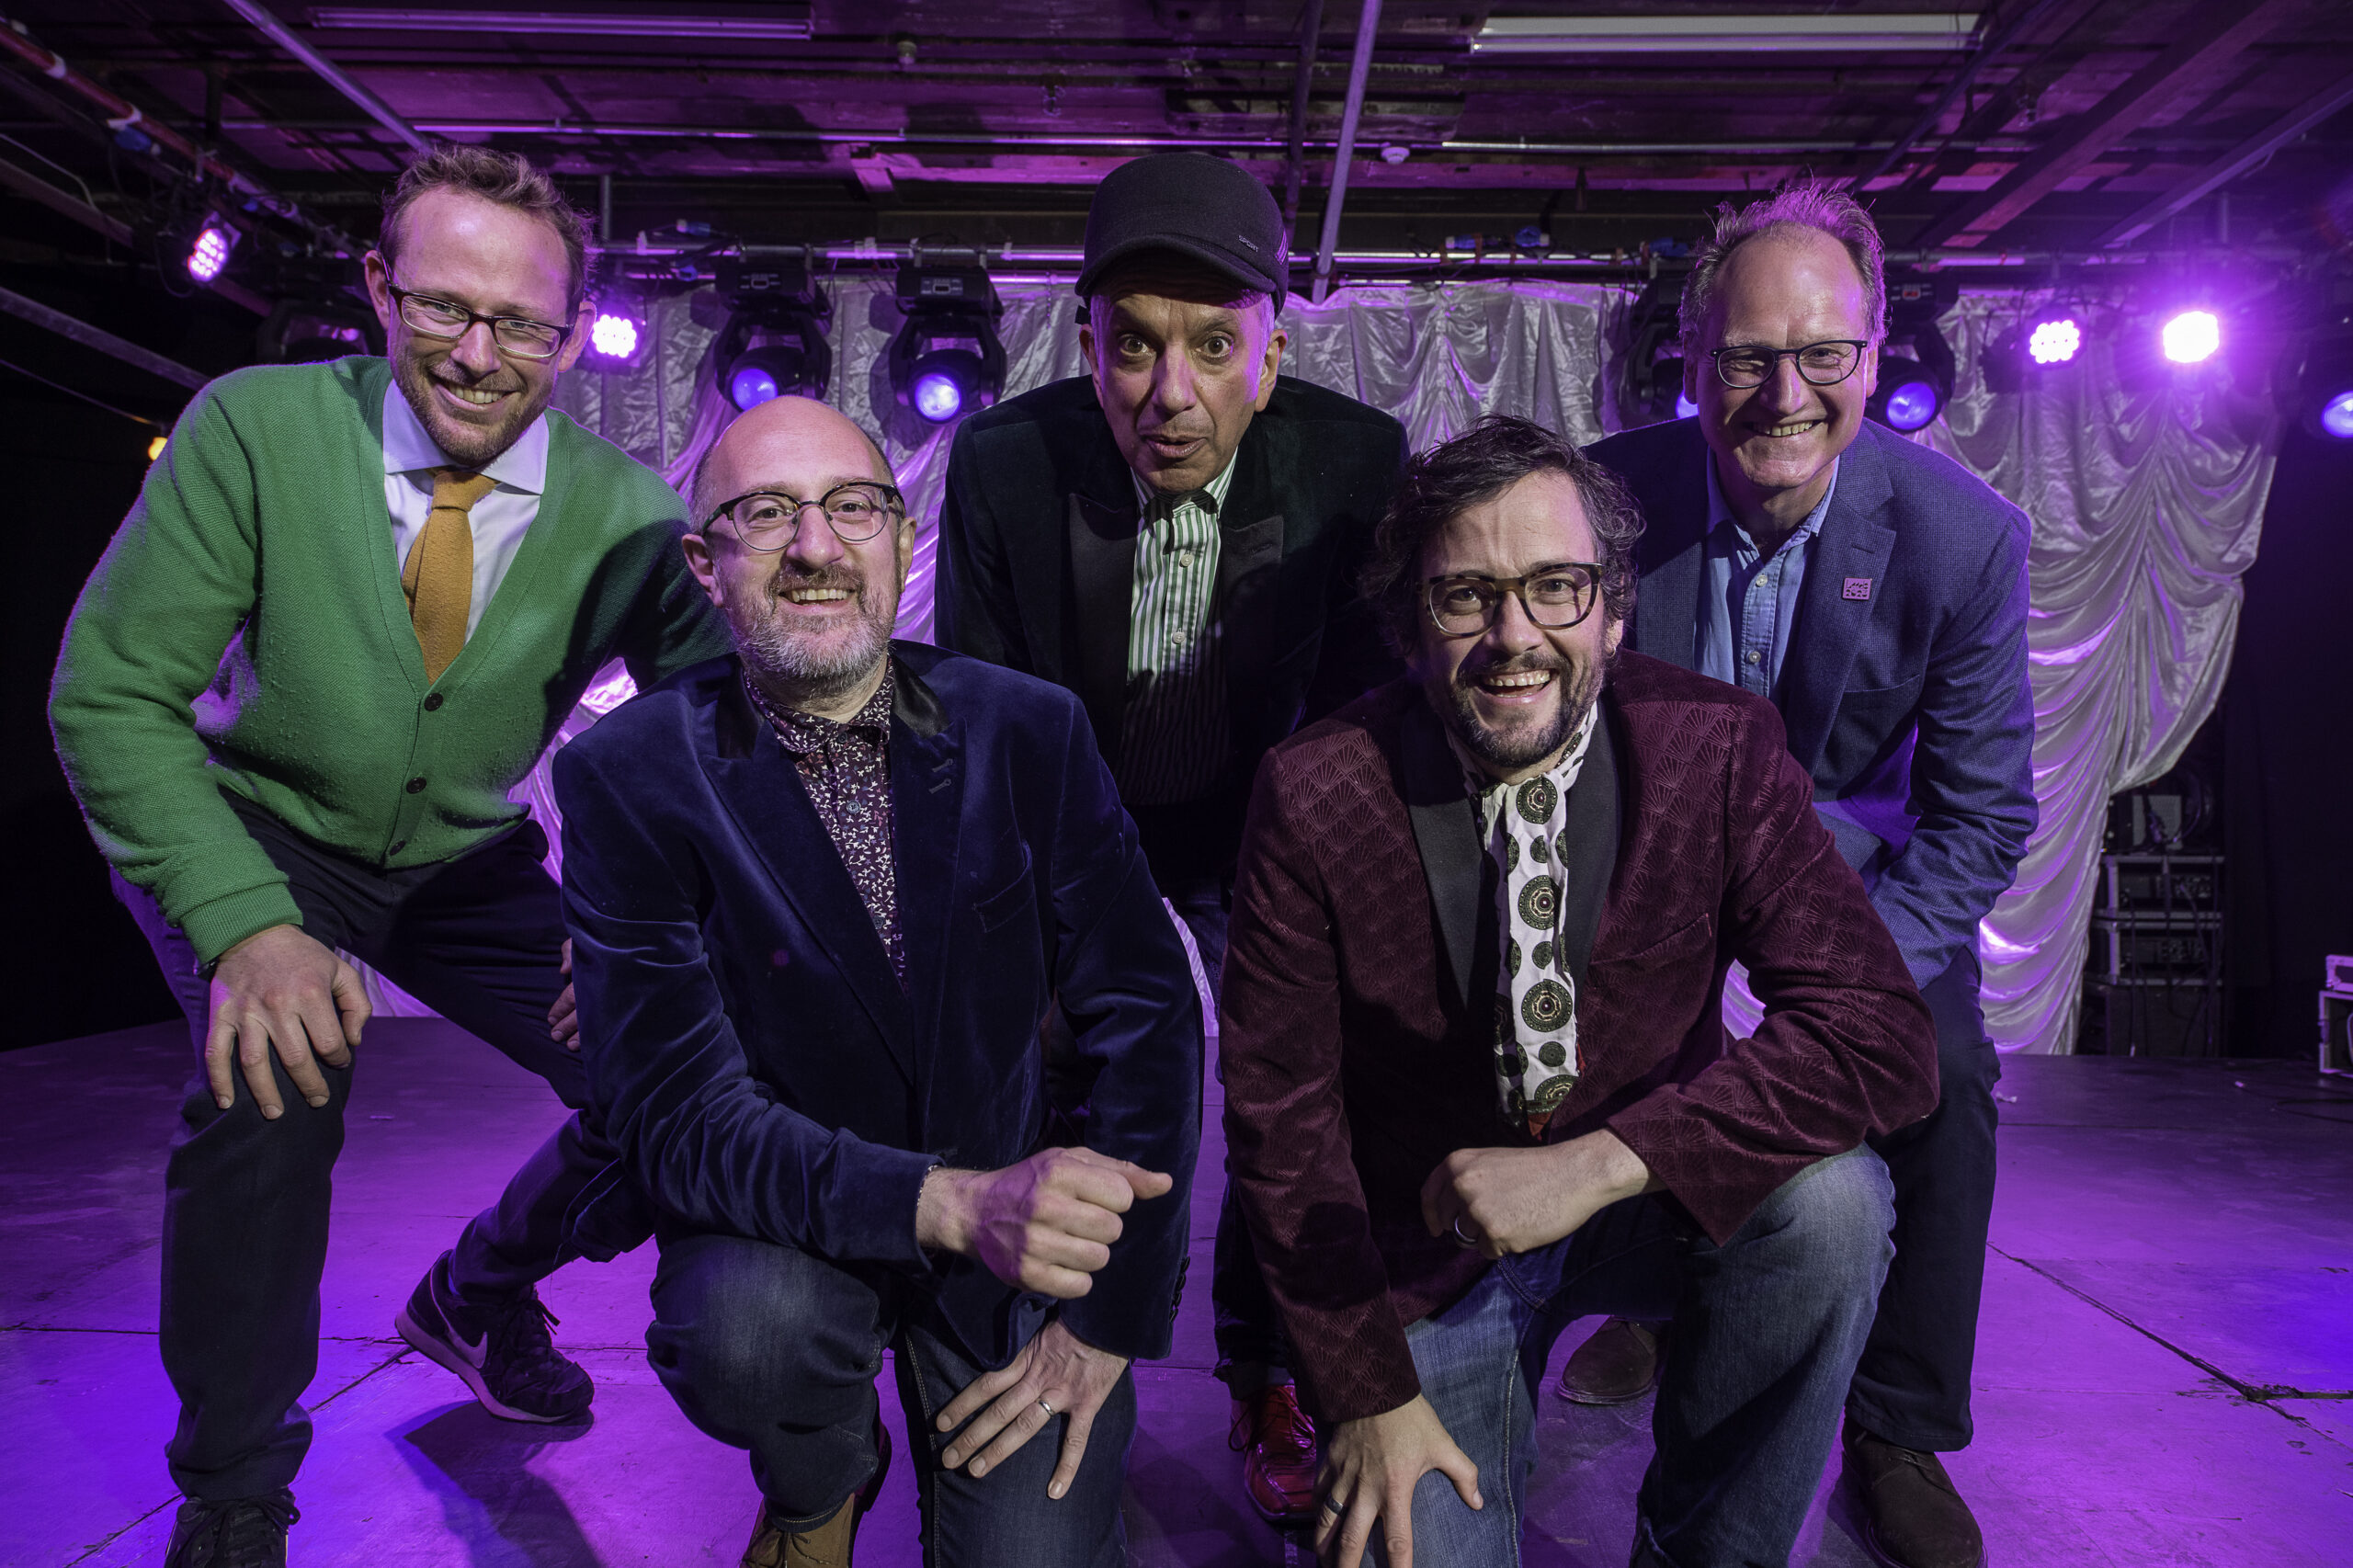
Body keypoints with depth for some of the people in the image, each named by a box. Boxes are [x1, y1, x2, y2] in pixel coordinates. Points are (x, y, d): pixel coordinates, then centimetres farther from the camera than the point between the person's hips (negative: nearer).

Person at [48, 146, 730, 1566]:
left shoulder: (629, 514, -16)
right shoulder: (257, 429, -19)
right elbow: (109, 692, -17)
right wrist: (247, 925, -31)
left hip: (470, 862, 3)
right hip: (259, 839, -2)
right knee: (275, 1075, -31)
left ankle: (479, 1293, 23)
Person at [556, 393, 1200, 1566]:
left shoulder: (1030, 731, -8)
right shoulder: (627, 776, -13)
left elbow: (1148, 1011, -7)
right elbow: (676, 1112, -19)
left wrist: (1109, 1316, -12)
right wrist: (952, 1201, -35)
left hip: (1016, 1199, 1)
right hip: (782, 1225, -1)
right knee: (748, 1325, -32)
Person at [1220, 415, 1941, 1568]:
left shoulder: (1720, 750, -15)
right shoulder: (1314, 798, -18)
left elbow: (1881, 1036, -22)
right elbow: (1280, 1112, -11)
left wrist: (1602, 1162, -33)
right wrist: (1365, 1391, -11)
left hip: (1646, 1205, 2)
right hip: (1425, 1246, -1)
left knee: (1829, 1196, -26)